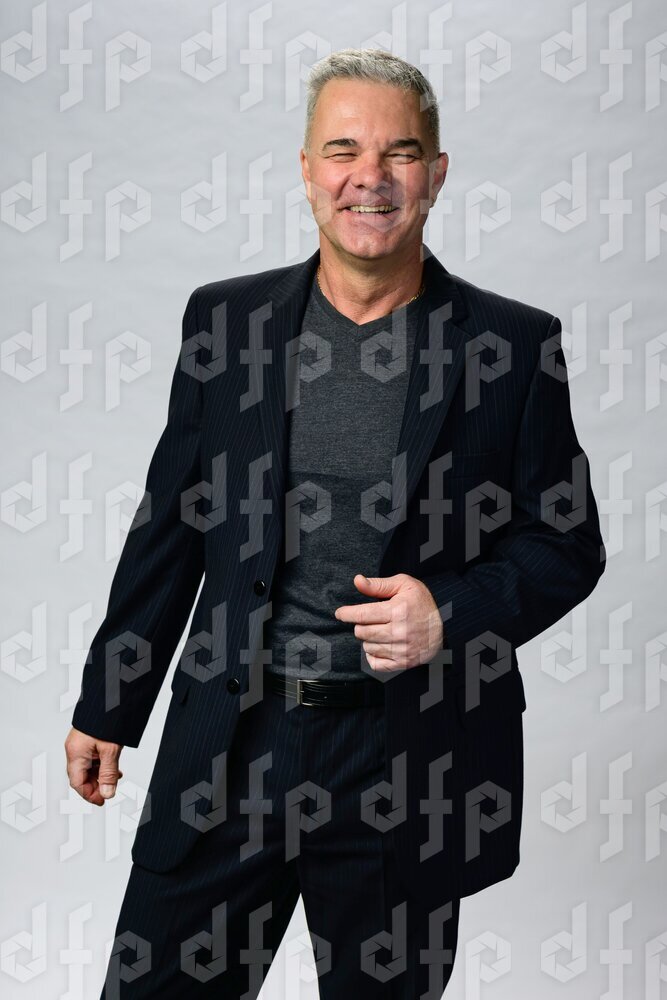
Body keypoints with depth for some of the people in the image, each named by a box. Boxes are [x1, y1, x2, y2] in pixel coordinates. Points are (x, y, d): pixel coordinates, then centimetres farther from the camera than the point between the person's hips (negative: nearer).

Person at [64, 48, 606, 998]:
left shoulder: (513, 345, -3)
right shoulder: (225, 319, 3)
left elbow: (568, 543, 2)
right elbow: (170, 527, 8)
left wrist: (455, 612, -17)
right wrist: (108, 706, 11)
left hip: (411, 762, -1)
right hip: (229, 745, 2)